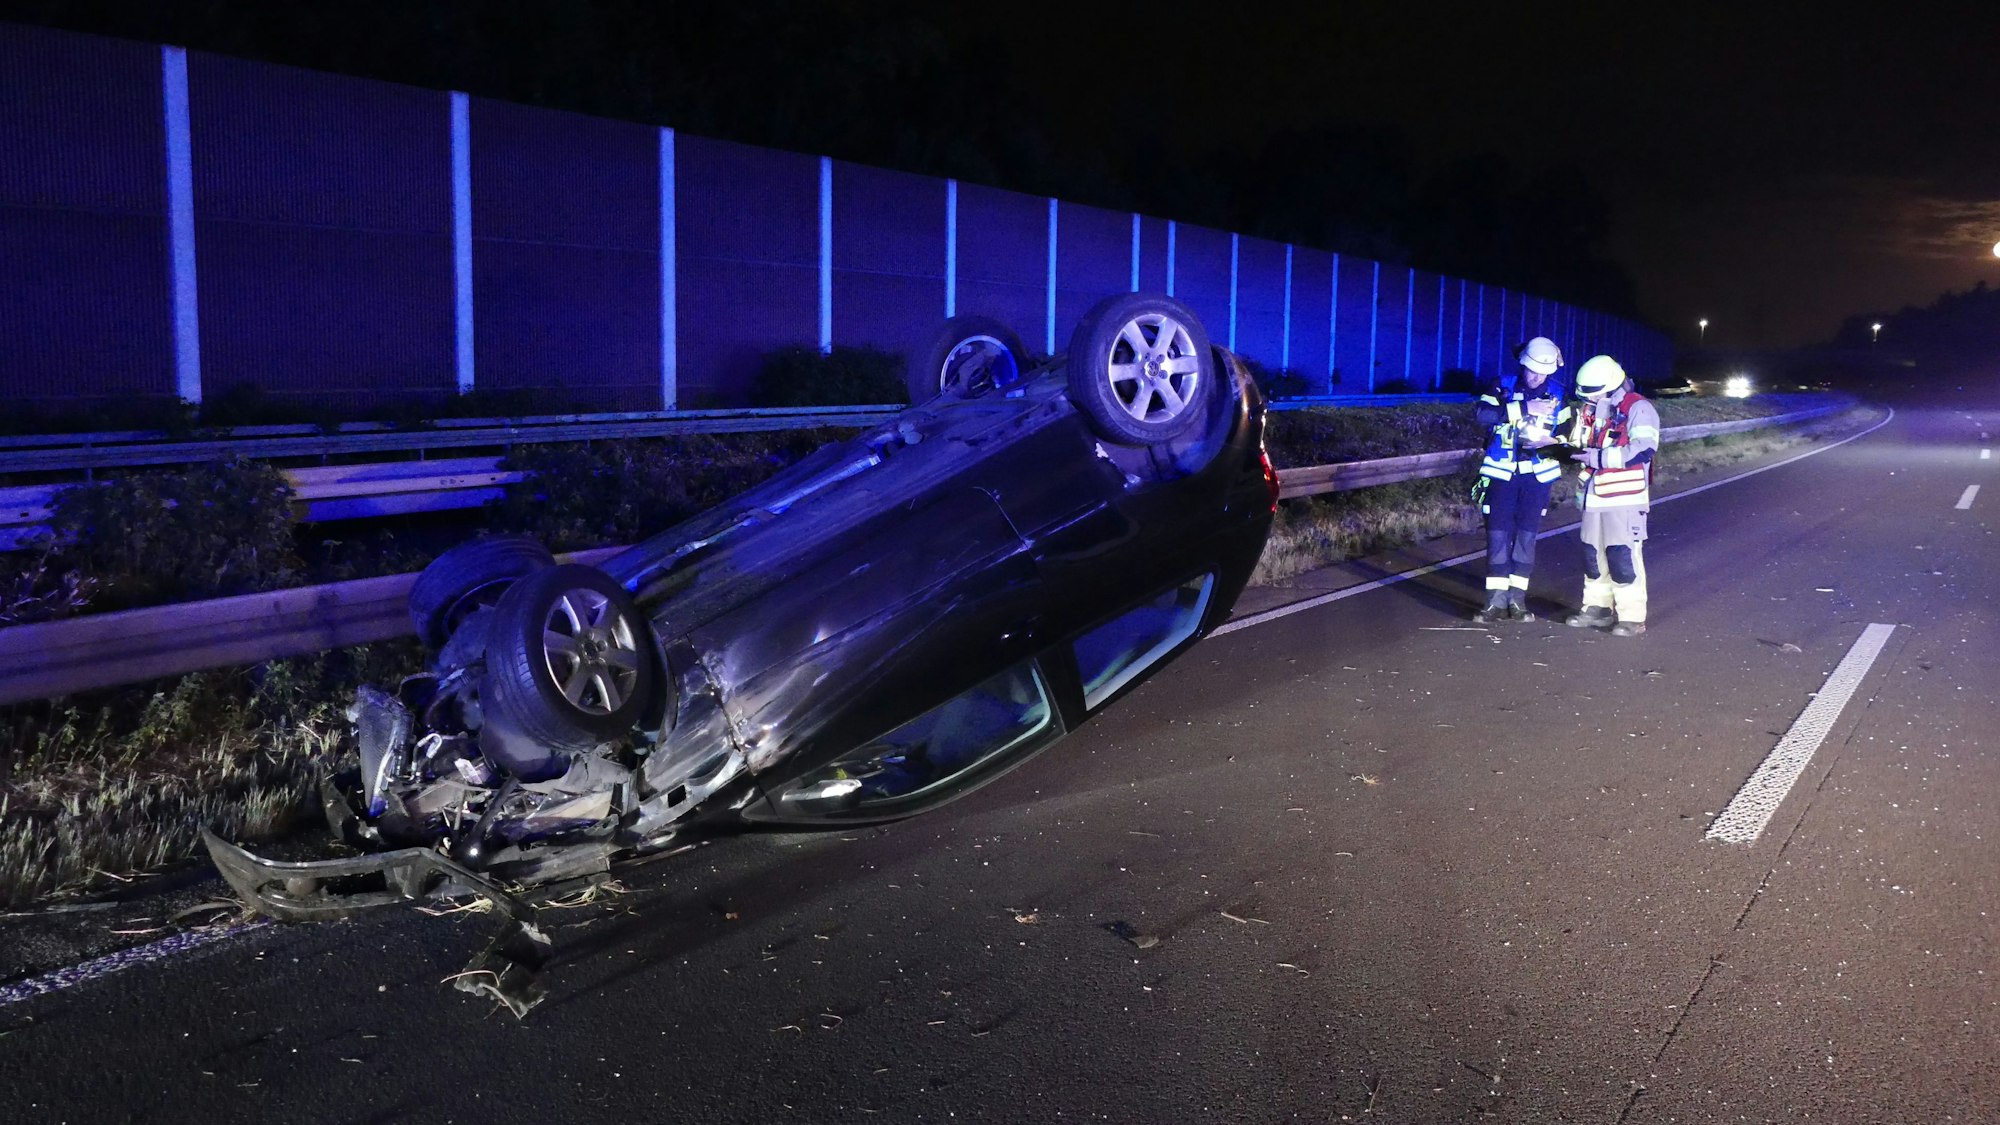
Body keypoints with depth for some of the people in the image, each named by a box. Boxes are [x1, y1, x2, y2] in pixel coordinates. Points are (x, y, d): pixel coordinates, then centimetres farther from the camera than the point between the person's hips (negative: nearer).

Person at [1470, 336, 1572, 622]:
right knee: (1498, 535, -3)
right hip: (1501, 473, -2)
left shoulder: (1557, 394, 3)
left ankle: (1517, 599, 12)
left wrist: (1548, 442, -13)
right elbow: (1482, 414, -22)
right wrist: (1524, 408, -28)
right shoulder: (1503, 386, -4)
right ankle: (1496, 600, 3)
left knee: (1527, 536, 4)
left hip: (1537, 474, 2)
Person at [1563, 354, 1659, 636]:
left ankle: (1632, 616, -3)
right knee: (1593, 554, 12)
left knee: (1623, 557, -9)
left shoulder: (1638, 409, -11)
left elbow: (1644, 449, -23)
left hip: (1624, 498, -8)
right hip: (1594, 497, 8)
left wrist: (1600, 457, -25)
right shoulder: (1591, 409, 13)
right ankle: (1597, 607, 23)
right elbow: (1579, 445, 26)